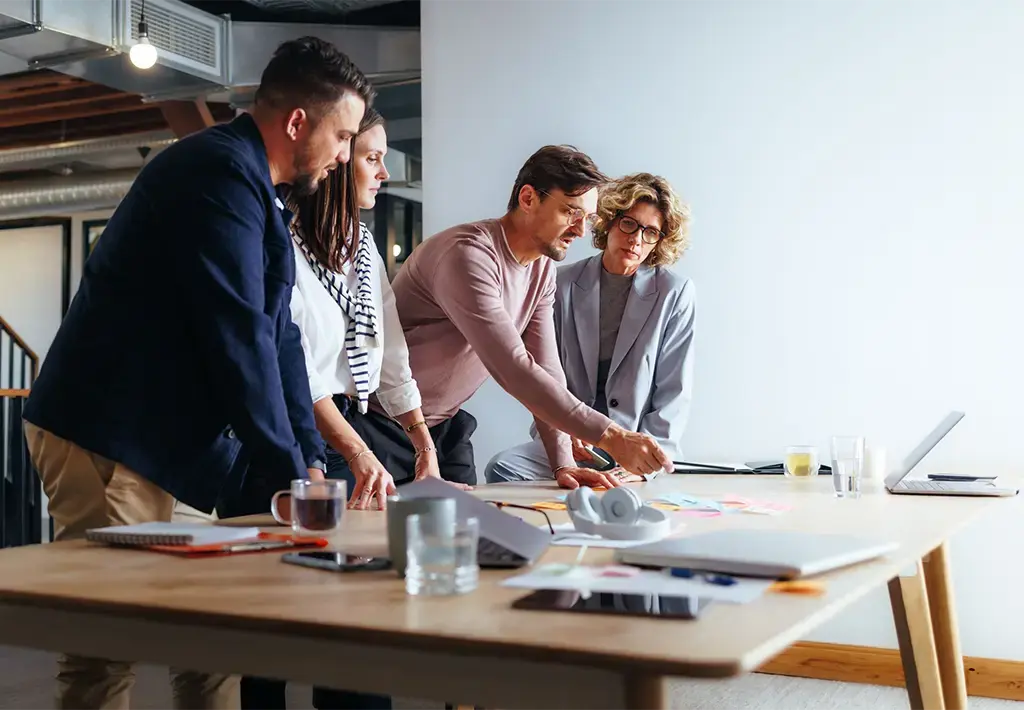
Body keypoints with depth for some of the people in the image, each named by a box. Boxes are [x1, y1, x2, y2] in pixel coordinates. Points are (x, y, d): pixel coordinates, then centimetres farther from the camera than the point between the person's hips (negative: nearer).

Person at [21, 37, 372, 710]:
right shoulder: (221, 172, -16)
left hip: (172, 447, 10)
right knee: (107, 652, -4)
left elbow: (277, 335, 15)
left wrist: (311, 458, 8)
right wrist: (292, 470, -14)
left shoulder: (253, 188, 17)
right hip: (107, 444, -10)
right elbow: (238, 336, -21)